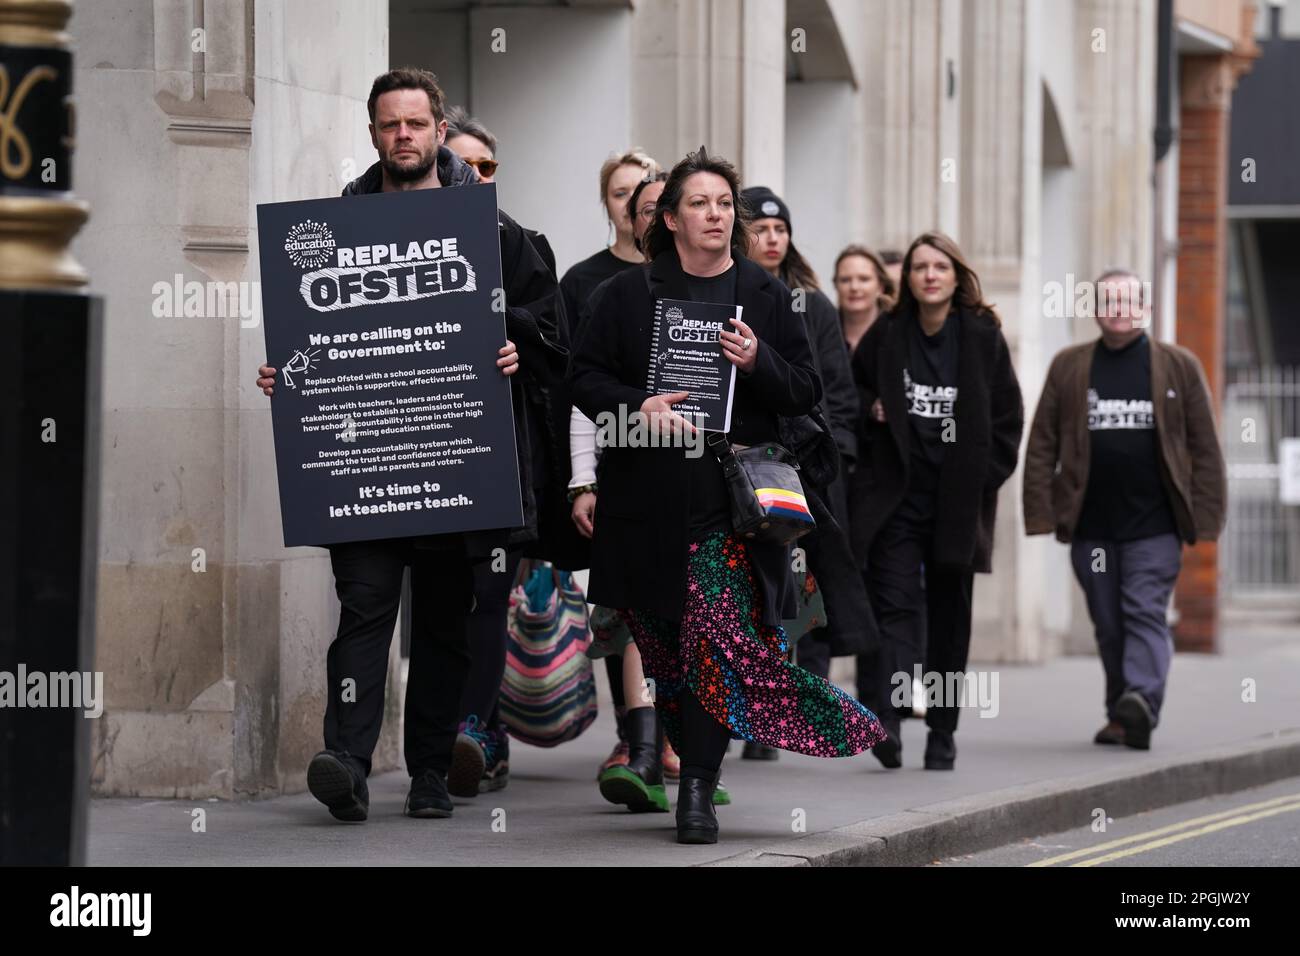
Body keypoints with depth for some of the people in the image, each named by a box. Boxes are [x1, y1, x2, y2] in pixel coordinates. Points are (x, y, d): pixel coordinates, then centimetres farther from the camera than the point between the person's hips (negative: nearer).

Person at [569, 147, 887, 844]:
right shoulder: (628, 294, 10)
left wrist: (758, 363, -9)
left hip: (734, 500, -1)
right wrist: (638, 407, -11)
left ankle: (696, 790, -13)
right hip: (651, 494, 1)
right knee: (666, 647, 4)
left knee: (718, 636, -14)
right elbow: (584, 376, 7)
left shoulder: (766, 297, 11)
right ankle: (698, 773, 18)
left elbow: (807, 392, 10)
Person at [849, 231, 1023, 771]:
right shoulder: (885, 336, 3)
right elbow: (850, 393, 18)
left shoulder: (983, 337, 1)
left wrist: (982, 480, -2)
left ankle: (942, 732, 18)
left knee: (949, 617, 8)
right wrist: (872, 413, -2)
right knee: (896, 606, -14)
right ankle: (886, 722, -28)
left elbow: (1008, 417, 5)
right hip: (895, 497, -1)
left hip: (958, 501, 1)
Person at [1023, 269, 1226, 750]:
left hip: (1154, 524, -2)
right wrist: (1040, 513, -1)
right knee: (1108, 624, 8)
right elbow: (1042, 445, 7)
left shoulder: (1179, 366, 5)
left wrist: (1205, 517, -3)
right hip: (1091, 525, 3)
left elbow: (1204, 447, 4)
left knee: (1146, 612, -14)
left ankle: (1141, 703, -27)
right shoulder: (1068, 367, 9)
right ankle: (1121, 716, 16)